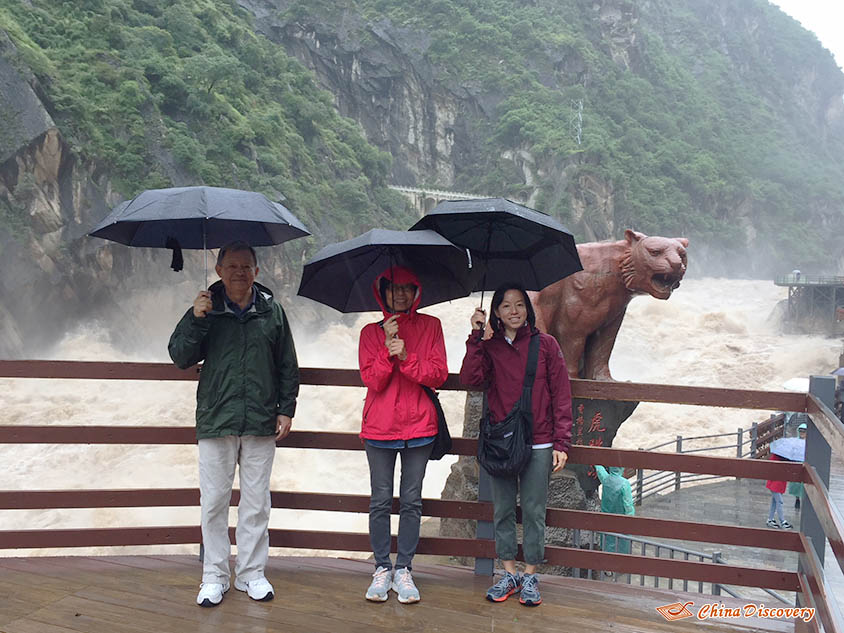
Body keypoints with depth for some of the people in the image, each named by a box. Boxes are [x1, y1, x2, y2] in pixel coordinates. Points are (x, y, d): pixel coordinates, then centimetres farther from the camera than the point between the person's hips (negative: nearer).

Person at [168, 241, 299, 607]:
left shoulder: (272, 311, 7)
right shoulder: (205, 310, 4)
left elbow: (288, 367, 12)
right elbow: (180, 358, 0)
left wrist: (286, 409, 7)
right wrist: (196, 320, -13)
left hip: (261, 424, 1)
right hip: (215, 422, -1)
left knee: (256, 504, 8)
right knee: (214, 502, 5)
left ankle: (251, 573, 22)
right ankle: (214, 577, 19)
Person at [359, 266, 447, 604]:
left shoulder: (430, 326, 6)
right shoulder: (372, 332, 6)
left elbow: (439, 375, -3)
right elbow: (372, 380, -4)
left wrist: (406, 357, -16)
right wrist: (388, 348, -17)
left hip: (419, 425, 0)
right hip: (380, 426, 0)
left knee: (411, 500, 4)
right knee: (380, 500, 3)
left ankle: (403, 570, 14)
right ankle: (382, 569, 15)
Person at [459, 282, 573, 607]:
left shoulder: (546, 344, 1)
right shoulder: (489, 347, 6)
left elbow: (561, 395, 0)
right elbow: (471, 380, -11)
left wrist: (561, 442, -5)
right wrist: (476, 337, -15)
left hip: (538, 445, -2)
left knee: (533, 511, 4)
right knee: (502, 510, 9)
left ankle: (530, 577, 17)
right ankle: (509, 574, 23)